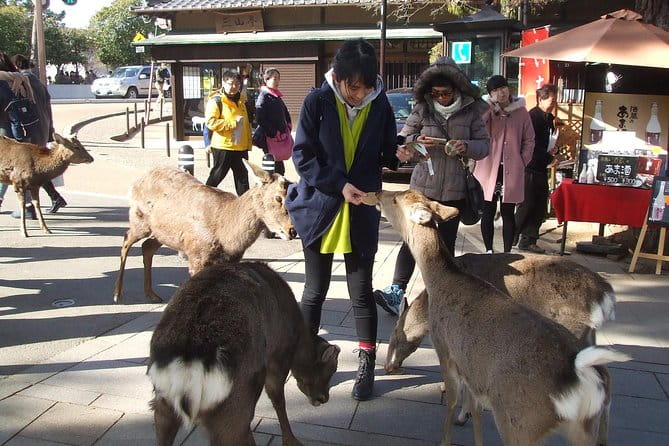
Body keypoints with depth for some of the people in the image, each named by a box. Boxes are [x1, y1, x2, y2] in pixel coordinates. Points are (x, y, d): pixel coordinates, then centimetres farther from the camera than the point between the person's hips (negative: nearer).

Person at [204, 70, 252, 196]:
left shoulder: (241, 100, 14)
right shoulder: (216, 100, -11)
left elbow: (247, 124, 22)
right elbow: (210, 122, -22)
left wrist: (249, 142, 16)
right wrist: (233, 123, -21)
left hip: (241, 147, 7)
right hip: (223, 146, -7)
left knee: (243, 176, 12)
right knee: (217, 175, 3)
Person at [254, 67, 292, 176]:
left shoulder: (277, 96, 15)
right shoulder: (263, 96, -11)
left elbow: (285, 113, 27)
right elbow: (261, 119, -19)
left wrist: (288, 126, 11)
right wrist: (274, 133, -18)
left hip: (280, 136, 8)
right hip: (269, 138, -8)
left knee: (279, 167, 13)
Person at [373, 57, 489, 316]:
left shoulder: (471, 111, 1)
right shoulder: (422, 109, 0)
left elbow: (484, 145, 3)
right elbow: (401, 138, 5)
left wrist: (467, 147, -18)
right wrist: (417, 140, -17)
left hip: (454, 190, 1)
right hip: (423, 186, -1)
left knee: (446, 243, 11)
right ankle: (396, 292, -10)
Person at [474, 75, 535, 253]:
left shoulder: (521, 112, 4)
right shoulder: (487, 111, 1)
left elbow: (529, 140, 11)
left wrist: (522, 162, 1)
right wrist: (489, 108, -19)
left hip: (512, 171, 0)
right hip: (489, 170, 0)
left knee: (508, 213, 7)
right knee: (488, 212, 6)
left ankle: (507, 252, 16)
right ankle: (489, 250, 18)